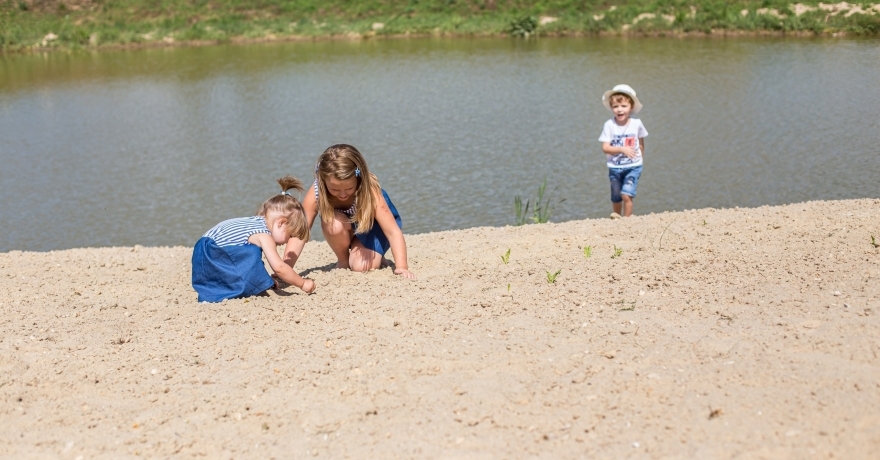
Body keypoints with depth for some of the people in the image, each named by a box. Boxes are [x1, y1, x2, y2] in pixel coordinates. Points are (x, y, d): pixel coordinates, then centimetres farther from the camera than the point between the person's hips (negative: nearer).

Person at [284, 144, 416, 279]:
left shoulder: (369, 190, -36)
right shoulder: (316, 194, -31)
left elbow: (394, 232, -36)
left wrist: (402, 267, -47)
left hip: (374, 225, -3)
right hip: (350, 229, 3)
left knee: (361, 267, -26)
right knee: (333, 223, -33)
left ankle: (377, 258, 10)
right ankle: (343, 261, -3)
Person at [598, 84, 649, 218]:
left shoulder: (637, 124, -8)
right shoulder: (609, 125, -12)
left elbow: (641, 142, 8)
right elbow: (605, 147, -15)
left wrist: (639, 156, 2)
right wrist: (622, 149, -27)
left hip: (633, 167, -1)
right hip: (615, 168, 1)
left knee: (626, 195, -17)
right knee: (616, 198, 15)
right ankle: (617, 217, 41)